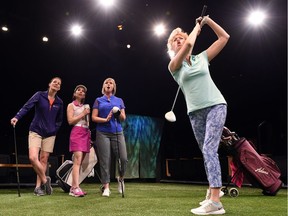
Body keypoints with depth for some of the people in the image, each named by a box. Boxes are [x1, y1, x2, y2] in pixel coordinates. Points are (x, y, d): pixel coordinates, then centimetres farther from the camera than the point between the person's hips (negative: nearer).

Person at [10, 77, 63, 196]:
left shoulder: (59, 102, 6)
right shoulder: (40, 95, -2)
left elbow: (59, 120, 16)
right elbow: (27, 106, -13)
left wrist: (55, 129, 2)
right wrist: (17, 117, -28)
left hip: (50, 134, 2)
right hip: (35, 131, -2)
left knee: (44, 160, 3)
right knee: (33, 157, -16)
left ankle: (38, 186, 12)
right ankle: (45, 180, 3)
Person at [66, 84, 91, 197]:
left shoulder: (86, 106, 22)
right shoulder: (71, 105, 6)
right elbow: (70, 121, -6)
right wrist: (83, 114, -7)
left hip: (86, 133, 6)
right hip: (77, 132, -6)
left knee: (80, 162, 4)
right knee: (77, 160, -18)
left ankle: (73, 187, 7)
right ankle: (76, 188, -24)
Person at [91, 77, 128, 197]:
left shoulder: (119, 100, 16)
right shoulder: (98, 100, 12)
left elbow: (123, 118, 11)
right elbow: (94, 117, 4)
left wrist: (119, 114, -10)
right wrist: (105, 119, -12)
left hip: (117, 132, 1)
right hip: (103, 133, -1)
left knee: (123, 158, -8)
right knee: (105, 160, -4)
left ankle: (121, 178, 20)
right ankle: (106, 187, 2)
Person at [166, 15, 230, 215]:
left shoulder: (202, 58, 11)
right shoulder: (173, 66, 6)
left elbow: (224, 37, 12)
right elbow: (189, 44, -11)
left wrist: (207, 21, 11)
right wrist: (197, 26, 5)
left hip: (216, 105, -2)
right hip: (195, 112, 2)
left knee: (209, 149, -17)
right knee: (207, 152, 6)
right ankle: (213, 191, 22)